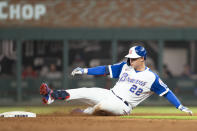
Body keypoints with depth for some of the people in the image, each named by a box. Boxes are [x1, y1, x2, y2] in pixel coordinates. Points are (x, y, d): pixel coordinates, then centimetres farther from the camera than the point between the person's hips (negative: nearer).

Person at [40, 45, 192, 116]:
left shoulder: (152, 77, -6)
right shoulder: (125, 66, 9)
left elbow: (167, 92, -3)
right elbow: (106, 70, 8)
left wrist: (181, 107, -12)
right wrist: (85, 70, 0)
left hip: (123, 106, -5)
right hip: (110, 95, 5)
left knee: (102, 106, -34)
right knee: (84, 92, -16)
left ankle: (85, 112, -6)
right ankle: (53, 95, -25)